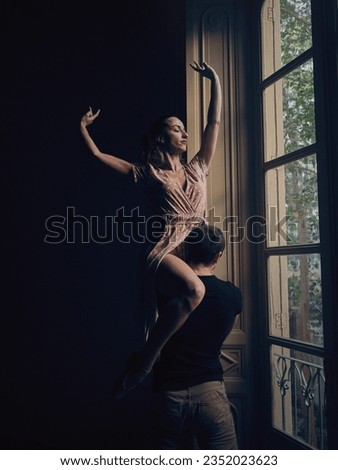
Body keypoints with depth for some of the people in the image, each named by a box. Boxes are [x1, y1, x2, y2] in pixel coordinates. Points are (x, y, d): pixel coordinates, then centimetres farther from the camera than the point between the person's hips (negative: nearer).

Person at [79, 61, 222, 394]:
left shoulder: (196, 169, 21)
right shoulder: (148, 174, 11)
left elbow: (215, 122, 23)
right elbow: (97, 155, 17)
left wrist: (215, 80, 24)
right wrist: (82, 127, 13)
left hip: (195, 252, 6)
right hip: (164, 251, -6)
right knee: (193, 289, -34)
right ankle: (143, 363, -21)